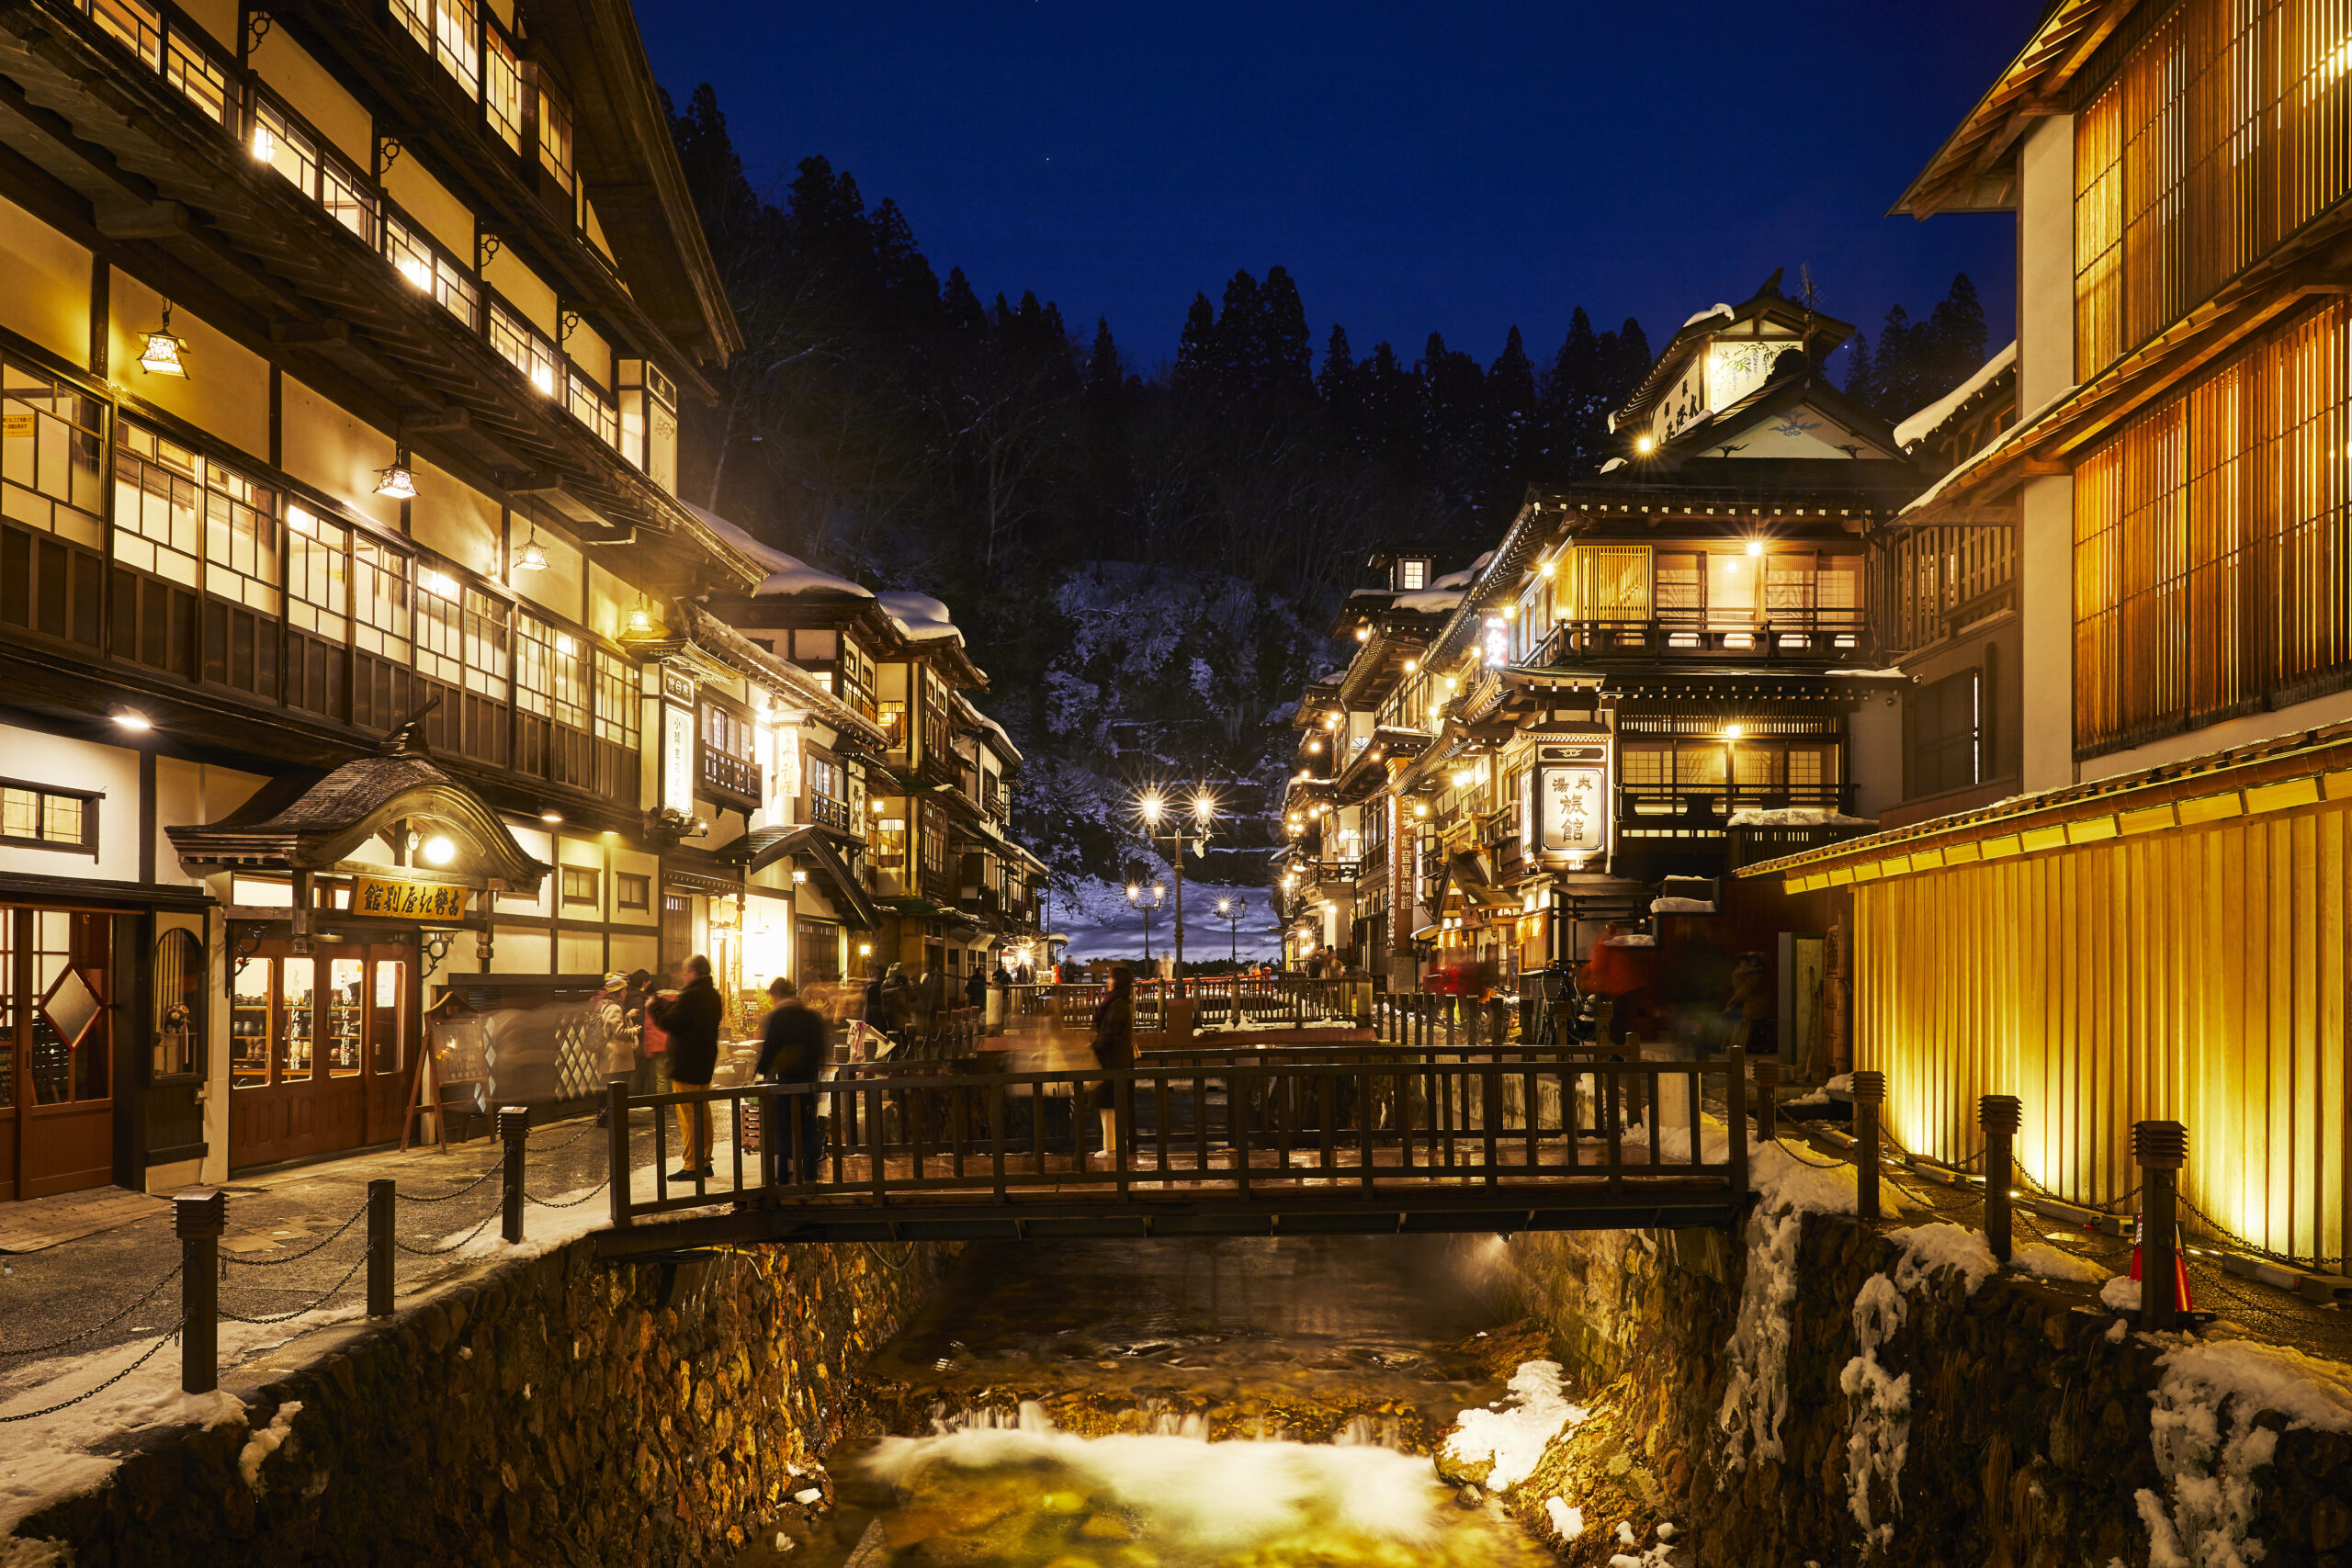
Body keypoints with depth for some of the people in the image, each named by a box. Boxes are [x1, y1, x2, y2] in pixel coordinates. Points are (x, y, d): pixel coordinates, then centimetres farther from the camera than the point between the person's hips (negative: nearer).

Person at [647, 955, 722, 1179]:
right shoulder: (713, 995, 10)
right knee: (702, 1114, 15)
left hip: (686, 1065, -9)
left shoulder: (690, 995, -18)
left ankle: (692, 1166, -3)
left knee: (688, 1116, -4)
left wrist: (654, 1008, 1)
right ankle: (704, 1163, 21)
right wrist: (665, 1004, 18)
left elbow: (670, 1022, -17)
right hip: (705, 1064, 9)